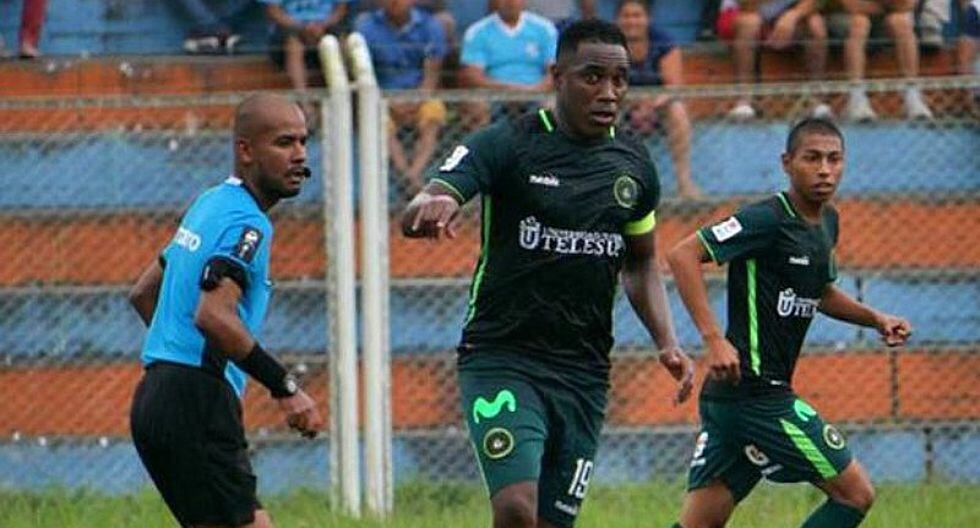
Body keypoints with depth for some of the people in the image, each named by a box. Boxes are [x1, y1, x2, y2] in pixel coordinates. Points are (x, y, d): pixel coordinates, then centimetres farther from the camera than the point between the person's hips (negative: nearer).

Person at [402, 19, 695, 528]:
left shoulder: (634, 166, 9)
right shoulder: (505, 145, -7)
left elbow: (640, 264, 24)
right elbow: (414, 215, -18)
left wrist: (667, 343, 8)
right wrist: (429, 208, -43)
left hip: (584, 372, 5)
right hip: (502, 359, -5)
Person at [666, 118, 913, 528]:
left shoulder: (826, 222, 14)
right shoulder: (768, 220, -14)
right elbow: (683, 255, -19)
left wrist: (874, 319, 15)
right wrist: (714, 338, -25)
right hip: (753, 391, -9)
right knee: (855, 493, -3)